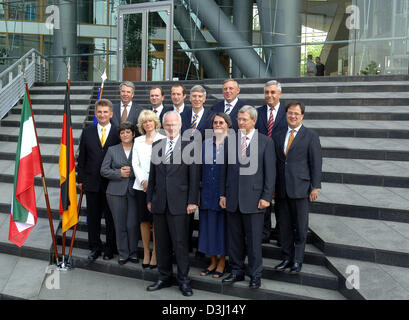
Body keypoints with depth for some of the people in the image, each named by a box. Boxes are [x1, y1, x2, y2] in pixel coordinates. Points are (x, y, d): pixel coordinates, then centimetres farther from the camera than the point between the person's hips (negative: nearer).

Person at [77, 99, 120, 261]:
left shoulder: (118, 133, -3)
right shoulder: (87, 132, 5)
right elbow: (82, 157, 8)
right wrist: (81, 179, 5)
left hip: (112, 182, -2)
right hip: (92, 182, 2)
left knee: (111, 217, 8)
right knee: (93, 217, 11)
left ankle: (110, 248, 23)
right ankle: (95, 247, 26)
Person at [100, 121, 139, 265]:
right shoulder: (112, 150, 9)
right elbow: (104, 170, 5)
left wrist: (131, 172, -12)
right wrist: (119, 173, -8)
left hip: (134, 192, -1)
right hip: (116, 192, 1)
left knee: (133, 224, -1)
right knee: (120, 225, 5)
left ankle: (133, 253, 18)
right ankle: (123, 254, 18)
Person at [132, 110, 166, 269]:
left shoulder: (163, 140, 2)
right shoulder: (138, 141, 14)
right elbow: (135, 163, 9)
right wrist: (143, 181, -5)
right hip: (141, 185, 3)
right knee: (144, 220, 6)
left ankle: (155, 254, 9)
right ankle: (146, 253, 16)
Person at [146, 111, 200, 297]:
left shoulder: (189, 146, -2)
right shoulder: (157, 146, 12)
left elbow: (194, 176, -5)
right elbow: (152, 174, 14)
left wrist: (192, 201, -9)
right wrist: (149, 199, 11)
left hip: (178, 203, -5)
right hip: (159, 203, 5)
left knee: (180, 242, 0)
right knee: (161, 243, 12)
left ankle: (183, 280, 15)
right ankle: (164, 277, 27)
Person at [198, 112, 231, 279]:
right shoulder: (206, 143, 9)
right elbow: (200, 167, 8)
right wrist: (198, 191, 4)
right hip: (207, 192, 4)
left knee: (223, 224, 4)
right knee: (208, 225, 9)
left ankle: (222, 261, 19)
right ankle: (213, 261, 23)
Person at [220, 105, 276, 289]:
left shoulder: (266, 142, -1)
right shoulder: (230, 140, 9)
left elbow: (270, 172, -3)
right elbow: (225, 169, 11)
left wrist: (266, 197, -9)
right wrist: (223, 194, 7)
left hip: (253, 198, -3)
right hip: (233, 198, 4)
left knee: (254, 239, 4)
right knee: (234, 238, 12)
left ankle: (255, 275, 19)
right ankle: (237, 272, 27)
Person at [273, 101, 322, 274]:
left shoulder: (311, 136, 0)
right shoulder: (278, 137, 12)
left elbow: (316, 163, -3)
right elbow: (276, 163, 13)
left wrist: (315, 187, -8)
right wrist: (273, 187, 10)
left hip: (300, 188, -4)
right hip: (282, 189, 4)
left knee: (300, 227, 3)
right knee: (285, 226, 11)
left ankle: (298, 261, 15)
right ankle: (287, 258, 23)